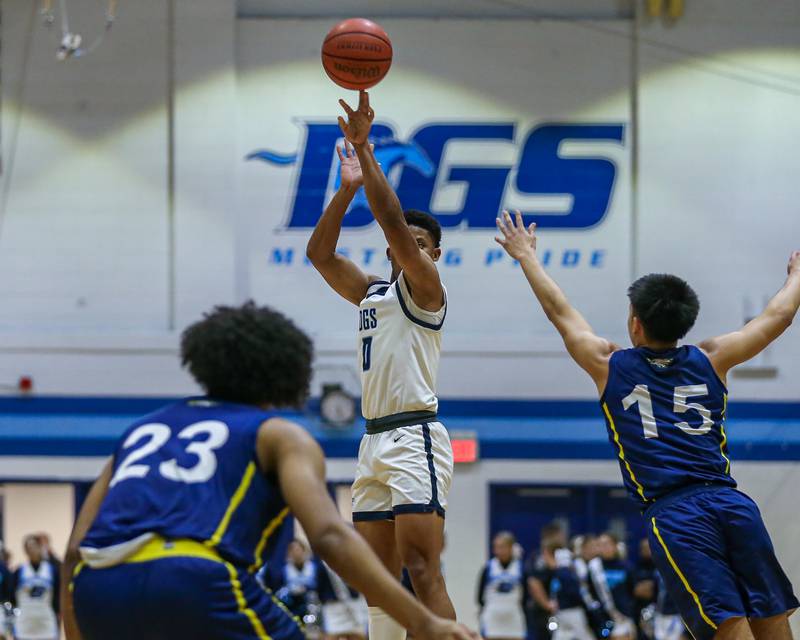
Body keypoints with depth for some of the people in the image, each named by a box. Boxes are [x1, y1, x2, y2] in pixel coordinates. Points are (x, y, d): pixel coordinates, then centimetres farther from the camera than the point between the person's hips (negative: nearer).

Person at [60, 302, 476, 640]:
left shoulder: (142, 429, 34)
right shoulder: (280, 436, 20)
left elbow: (75, 553, 23)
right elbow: (329, 537, 1)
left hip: (99, 588, 5)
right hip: (193, 582, -5)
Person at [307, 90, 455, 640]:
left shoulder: (425, 287, -2)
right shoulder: (371, 293, 20)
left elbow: (394, 223, -15)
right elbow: (319, 253, 15)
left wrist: (365, 152, -15)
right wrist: (350, 185, 6)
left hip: (415, 436, -8)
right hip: (375, 440, 8)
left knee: (422, 572, -16)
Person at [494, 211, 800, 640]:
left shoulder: (610, 366, 11)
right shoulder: (711, 360, 15)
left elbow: (559, 311, 24)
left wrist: (526, 256, 39)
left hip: (673, 513, -2)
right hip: (732, 503, 2)